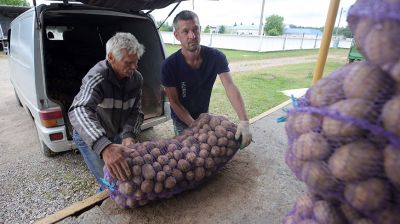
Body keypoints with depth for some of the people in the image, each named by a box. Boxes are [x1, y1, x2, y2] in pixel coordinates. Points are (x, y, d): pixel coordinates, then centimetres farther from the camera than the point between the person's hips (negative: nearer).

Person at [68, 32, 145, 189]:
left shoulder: (136, 79, -14)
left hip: (117, 135, 5)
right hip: (89, 138, -5)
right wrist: (104, 147, -65)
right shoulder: (97, 77, -32)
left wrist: (129, 135, -32)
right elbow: (79, 111, -49)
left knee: (132, 173, 15)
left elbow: (136, 112, -11)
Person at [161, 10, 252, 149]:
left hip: (204, 115, 3)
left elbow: (230, 86, -30)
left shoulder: (216, 57, -22)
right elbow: (174, 101, -20)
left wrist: (244, 121, -42)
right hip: (182, 119, -2)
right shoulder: (169, 66, -26)